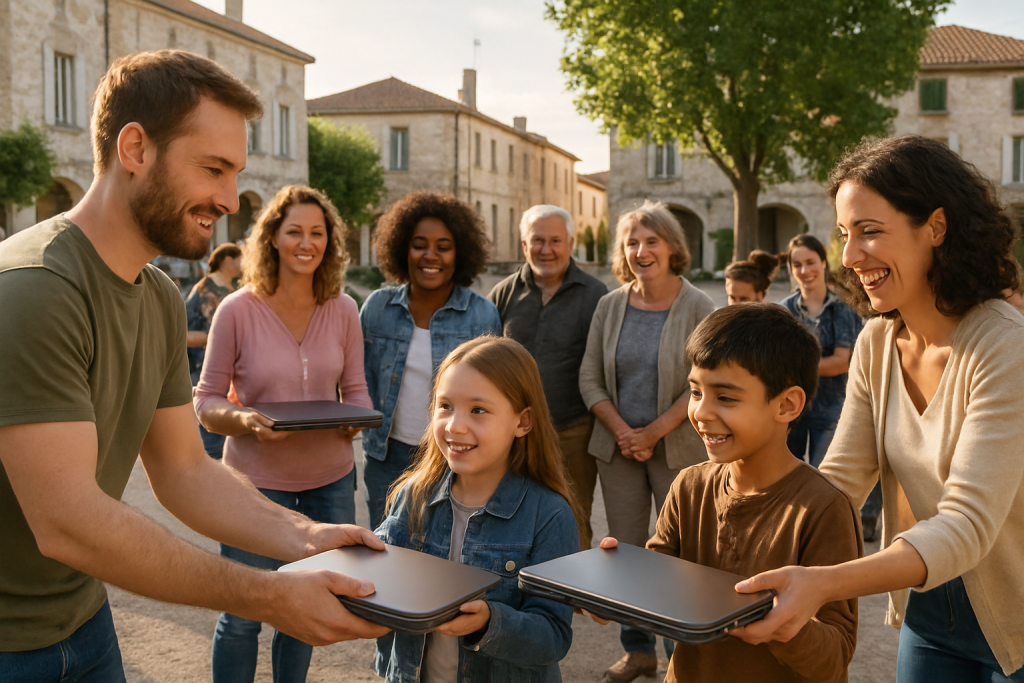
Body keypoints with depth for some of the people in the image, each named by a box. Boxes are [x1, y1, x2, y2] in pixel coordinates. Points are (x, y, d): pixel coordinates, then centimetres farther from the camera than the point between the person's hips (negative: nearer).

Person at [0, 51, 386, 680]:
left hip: (81, 614, 8)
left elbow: (184, 470, 3)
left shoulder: (162, 301, 3)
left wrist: (306, 539, -12)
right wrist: (268, 597, -28)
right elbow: (66, 522, -30)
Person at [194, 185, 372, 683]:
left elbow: (355, 390, 7)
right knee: (242, 617, 6)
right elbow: (206, 402, -4)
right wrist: (244, 420, -24)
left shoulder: (343, 310, 1)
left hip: (330, 479, 3)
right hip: (256, 479, -3)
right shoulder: (238, 310, -9)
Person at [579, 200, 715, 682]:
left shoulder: (697, 307, -7)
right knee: (625, 549, 9)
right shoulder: (610, 306, 3)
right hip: (617, 446, 4)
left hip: (678, 448, -3)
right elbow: (590, 379, 3)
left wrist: (653, 432, -13)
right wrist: (623, 432, -8)